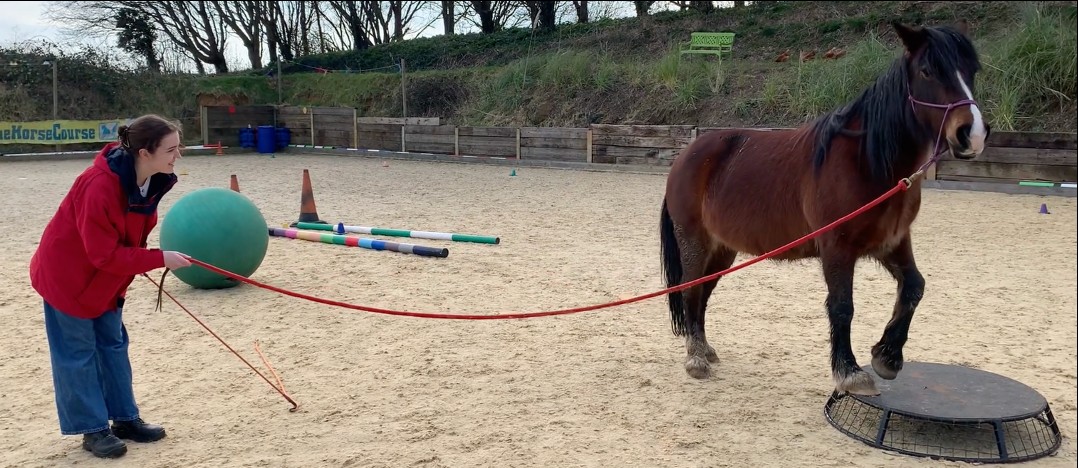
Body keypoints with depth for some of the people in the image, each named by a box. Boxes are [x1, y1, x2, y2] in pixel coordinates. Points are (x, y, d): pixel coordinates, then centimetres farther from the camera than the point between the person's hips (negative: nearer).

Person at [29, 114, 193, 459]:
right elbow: (104, 254, -30)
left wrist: (129, 272, 4)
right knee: (78, 353, 2)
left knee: (113, 344, 12)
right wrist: (159, 259, -30)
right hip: (67, 273, -8)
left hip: (105, 277, 8)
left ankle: (125, 419, 22)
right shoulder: (99, 186, -33)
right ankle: (93, 429, 12)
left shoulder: (151, 180, -10)